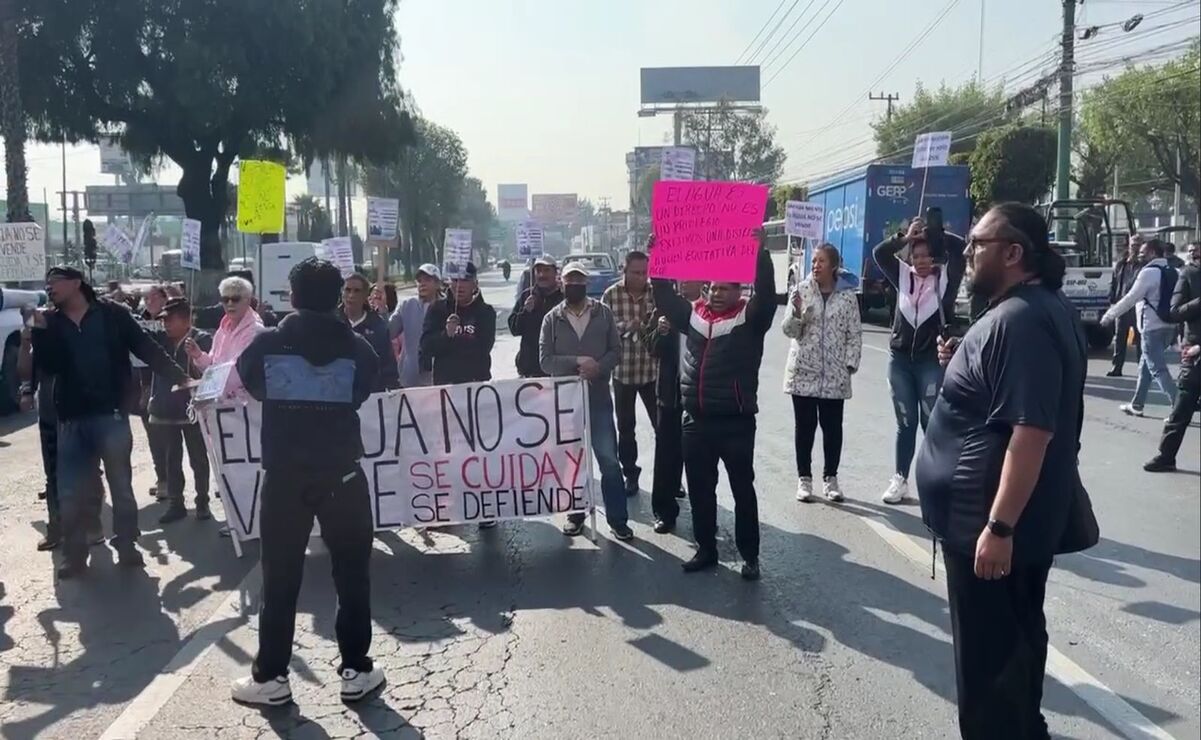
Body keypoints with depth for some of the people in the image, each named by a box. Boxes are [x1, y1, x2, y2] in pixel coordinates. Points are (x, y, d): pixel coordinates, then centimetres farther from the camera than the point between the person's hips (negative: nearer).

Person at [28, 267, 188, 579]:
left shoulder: (111, 314, 0)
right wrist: (39, 330, -12)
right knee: (70, 493, 4)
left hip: (111, 414, -3)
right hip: (72, 419, 3)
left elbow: (147, 349, -3)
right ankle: (74, 555, 17)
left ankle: (127, 547, 21)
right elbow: (49, 366, -2)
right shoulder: (51, 323, 9)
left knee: (121, 486, 8)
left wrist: (181, 378, -8)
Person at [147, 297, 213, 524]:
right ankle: (175, 504, 19)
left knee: (199, 460, 7)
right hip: (165, 410, 4)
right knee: (171, 461, 11)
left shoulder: (202, 339, -9)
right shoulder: (160, 338, 4)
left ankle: (202, 502, 18)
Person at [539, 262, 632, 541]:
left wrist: (598, 368, -18)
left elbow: (616, 350, 0)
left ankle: (617, 518, 8)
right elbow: (545, 360, -6)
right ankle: (575, 514, 25)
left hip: (599, 397, 0)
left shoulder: (603, 313, 1)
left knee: (609, 459, 0)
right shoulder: (552, 318, 0)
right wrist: (577, 362, -18)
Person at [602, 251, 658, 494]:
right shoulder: (611, 295, -4)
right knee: (625, 427, 11)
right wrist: (626, 326, -20)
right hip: (622, 371, 0)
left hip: (652, 370, 0)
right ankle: (630, 475, 25)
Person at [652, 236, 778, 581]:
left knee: (743, 490, 7)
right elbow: (665, 298, 12)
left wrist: (761, 252, -29)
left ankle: (749, 555, 18)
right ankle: (706, 550, 28)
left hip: (736, 422, -5)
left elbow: (767, 294, -20)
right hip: (696, 421, 5)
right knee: (699, 489, 13)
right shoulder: (694, 313, 9)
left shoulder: (750, 317, -4)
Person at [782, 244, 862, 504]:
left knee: (832, 427, 7)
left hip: (835, 375, 0)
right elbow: (789, 331, -2)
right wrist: (796, 311, -20)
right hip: (803, 371, 0)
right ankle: (804, 478, 17)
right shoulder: (801, 290, 1)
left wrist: (850, 364, -5)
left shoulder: (847, 296, 2)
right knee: (805, 426, 6)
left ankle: (830, 477, 21)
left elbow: (854, 335, 4)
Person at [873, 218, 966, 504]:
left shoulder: (946, 277, -2)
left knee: (932, 422, 2)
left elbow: (959, 248, -14)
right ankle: (899, 480, 16)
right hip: (900, 358, 3)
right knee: (905, 422, 10)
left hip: (933, 360, -3)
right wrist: (906, 237, -6)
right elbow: (879, 253, 0)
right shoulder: (903, 275, 7)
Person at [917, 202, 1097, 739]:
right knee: (1016, 636, 24)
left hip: (988, 520, -11)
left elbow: (1031, 430, -28)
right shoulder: (1039, 308, 10)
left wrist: (998, 526, -28)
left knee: (987, 654, 2)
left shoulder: (1020, 320, -22)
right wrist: (964, 363, 7)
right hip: (1027, 516, 11)